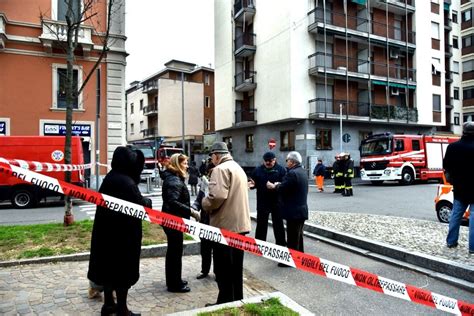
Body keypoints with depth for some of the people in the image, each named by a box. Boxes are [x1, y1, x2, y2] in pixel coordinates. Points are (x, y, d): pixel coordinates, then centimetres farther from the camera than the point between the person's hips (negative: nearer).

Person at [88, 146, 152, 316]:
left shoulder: (109, 178, 3)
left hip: (106, 230, 8)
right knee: (123, 268, 4)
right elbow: (140, 205, -15)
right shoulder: (127, 182, -21)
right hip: (124, 232, -8)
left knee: (108, 264, 18)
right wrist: (148, 201, 7)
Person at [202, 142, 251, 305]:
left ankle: (226, 302, 11)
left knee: (223, 269, 2)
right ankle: (237, 300, 27)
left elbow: (217, 195, -26)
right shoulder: (238, 168, 18)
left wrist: (205, 204, -7)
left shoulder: (221, 169, -12)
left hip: (226, 224, -9)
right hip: (240, 223, 9)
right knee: (235, 267, 17)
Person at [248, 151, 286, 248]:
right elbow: (253, 183, 9)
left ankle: (281, 245, 22)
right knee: (261, 223, 10)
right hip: (262, 202, 2)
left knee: (278, 224, 9)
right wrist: (252, 184, -14)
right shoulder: (258, 170, 5)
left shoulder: (281, 169, -2)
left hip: (277, 201, -2)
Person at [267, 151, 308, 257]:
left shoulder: (292, 173, -20)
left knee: (292, 238, -2)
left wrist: (274, 186, -1)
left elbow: (282, 189, -20)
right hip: (302, 210, 10)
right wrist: (278, 185, 7)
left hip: (294, 211, -10)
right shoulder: (302, 172, 12)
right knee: (298, 236, 19)